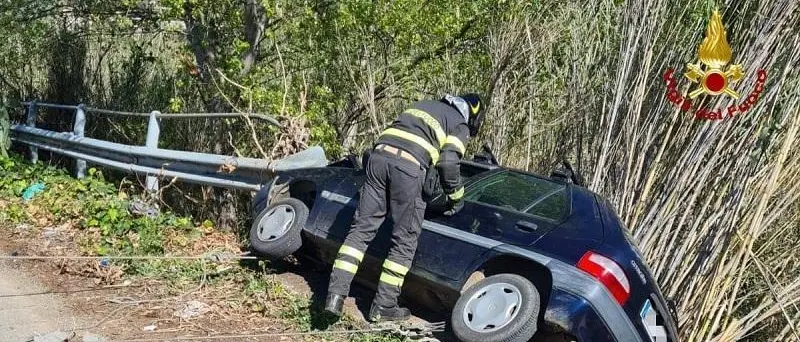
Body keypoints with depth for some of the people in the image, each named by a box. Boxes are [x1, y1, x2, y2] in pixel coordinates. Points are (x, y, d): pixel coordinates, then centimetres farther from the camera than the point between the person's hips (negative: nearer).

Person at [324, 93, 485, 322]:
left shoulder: (424, 105, 32)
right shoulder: (460, 125, 13)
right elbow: (448, 163, -2)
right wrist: (456, 197, 11)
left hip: (379, 155, 6)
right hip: (408, 167, -5)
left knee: (361, 229, 7)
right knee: (405, 240, 6)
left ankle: (336, 294, -1)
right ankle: (383, 307, 7)